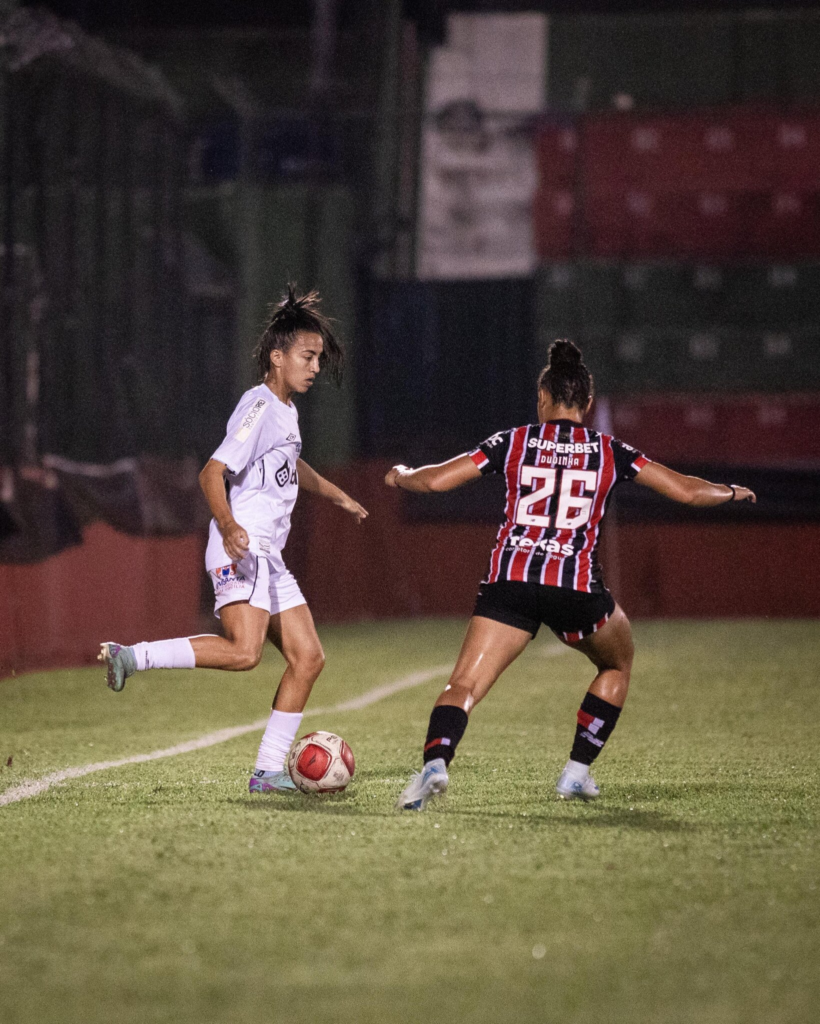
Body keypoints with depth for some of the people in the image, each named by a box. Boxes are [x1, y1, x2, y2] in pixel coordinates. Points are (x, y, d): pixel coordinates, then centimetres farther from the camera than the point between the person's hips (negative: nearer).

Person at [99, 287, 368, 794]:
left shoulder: (286, 410, 19)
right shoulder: (259, 407, -10)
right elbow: (212, 473, -19)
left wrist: (337, 494, 52)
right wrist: (229, 527, -33)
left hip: (269, 559, 10)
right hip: (242, 550, -10)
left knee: (308, 657, 4)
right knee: (244, 652, -28)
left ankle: (269, 770, 6)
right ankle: (132, 656, -19)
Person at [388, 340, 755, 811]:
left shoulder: (514, 442, 10)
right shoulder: (610, 452, 11)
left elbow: (435, 479, 7)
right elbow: (687, 491, 12)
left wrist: (400, 475, 30)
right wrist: (732, 492, 33)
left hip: (510, 581, 0)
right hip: (578, 588, 0)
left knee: (463, 687, -4)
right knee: (618, 665, 29)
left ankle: (435, 763, -33)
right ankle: (577, 772, 23)